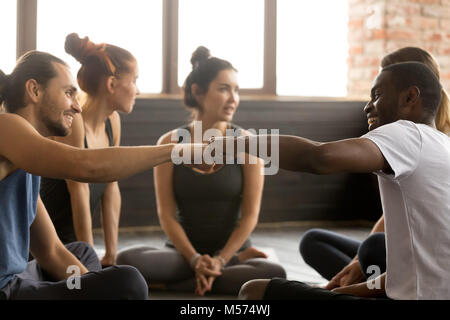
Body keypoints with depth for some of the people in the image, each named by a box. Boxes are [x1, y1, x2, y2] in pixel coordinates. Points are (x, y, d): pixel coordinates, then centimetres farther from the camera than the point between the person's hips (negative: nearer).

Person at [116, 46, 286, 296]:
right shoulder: (170, 143, -1)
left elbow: (250, 215, -5)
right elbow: (166, 214, -4)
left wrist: (219, 261, -17)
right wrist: (195, 259, -18)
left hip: (233, 247, -1)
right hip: (184, 251, 1)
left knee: (275, 274, -33)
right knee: (127, 260, -30)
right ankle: (236, 262, -13)